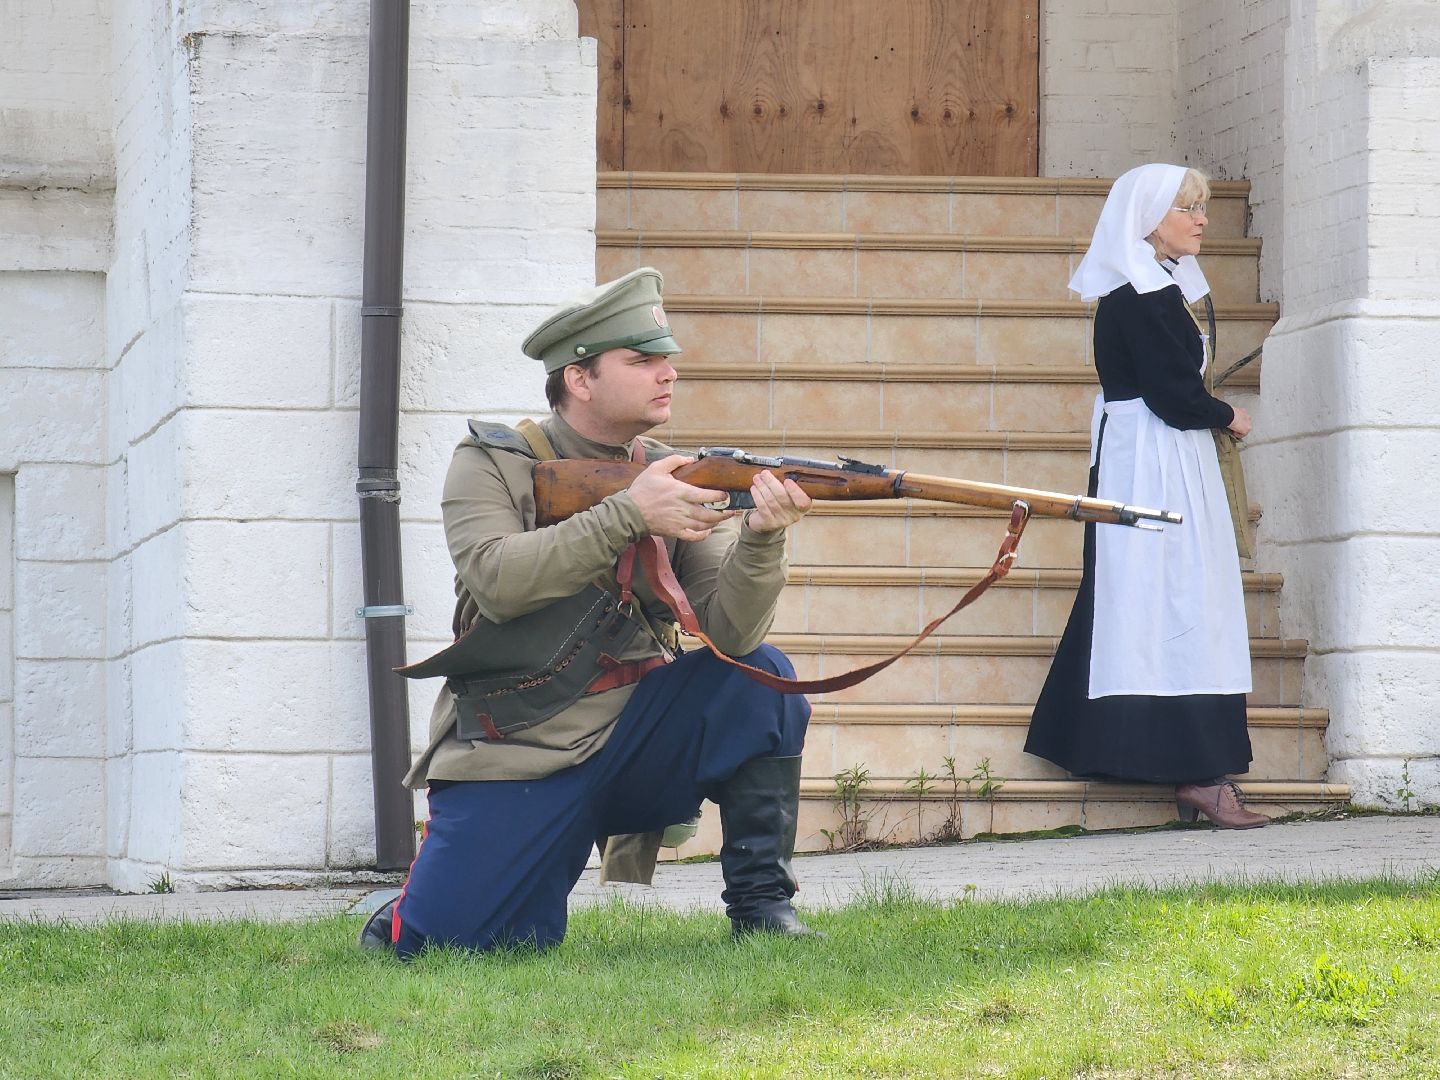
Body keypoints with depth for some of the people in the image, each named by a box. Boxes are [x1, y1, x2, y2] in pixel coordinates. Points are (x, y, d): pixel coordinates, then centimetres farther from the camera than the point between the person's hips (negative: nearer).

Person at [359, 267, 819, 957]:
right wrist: (628, 515, -27)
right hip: (515, 761, -3)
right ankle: (417, 905, 20)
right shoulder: (493, 464, -3)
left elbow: (730, 632, -8)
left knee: (761, 680, -20)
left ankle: (761, 902, -9)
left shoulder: (679, 481, 5)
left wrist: (760, 538, -27)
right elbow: (497, 580, -23)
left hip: (631, 736, 3)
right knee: (451, 941, -18)